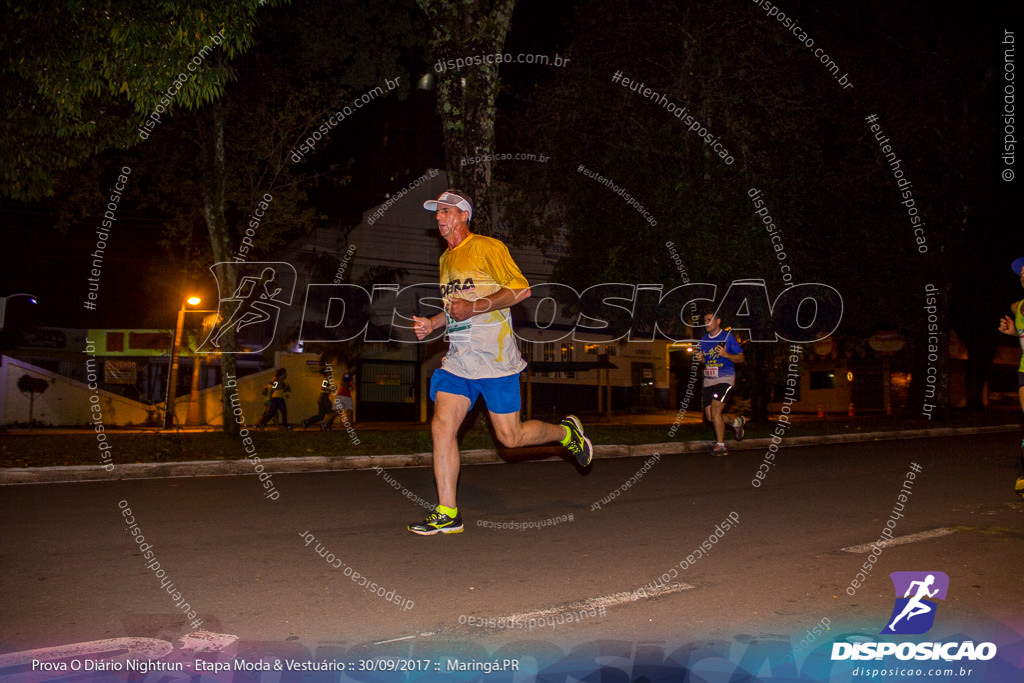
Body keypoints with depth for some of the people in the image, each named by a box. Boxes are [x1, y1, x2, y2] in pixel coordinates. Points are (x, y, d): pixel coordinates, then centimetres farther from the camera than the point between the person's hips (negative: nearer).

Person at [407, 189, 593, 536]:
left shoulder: (487, 247, -5)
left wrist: (474, 307, -19)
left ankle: (567, 432, 28)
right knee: (442, 426, -7)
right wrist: (433, 323, 12)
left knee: (510, 437, -2)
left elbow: (521, 289, -13)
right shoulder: (446, 259, 19)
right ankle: (447, 514, 0)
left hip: (494, 358, -7)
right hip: (457, 360, 7)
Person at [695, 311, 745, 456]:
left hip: (725, 379, -6)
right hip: (709, 381, 6)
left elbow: (740, 358, -2)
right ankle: (737, 422, 32)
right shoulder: (704, 339, 12)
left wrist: (726, 354, -20)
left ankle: (720, 446, -5)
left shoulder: (728, 337, -4)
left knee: (715, 411, -18)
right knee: (710, 417, 4)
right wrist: (700, 359, -2)